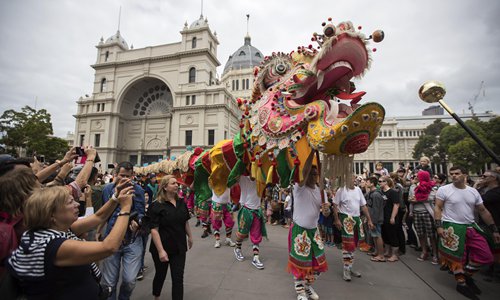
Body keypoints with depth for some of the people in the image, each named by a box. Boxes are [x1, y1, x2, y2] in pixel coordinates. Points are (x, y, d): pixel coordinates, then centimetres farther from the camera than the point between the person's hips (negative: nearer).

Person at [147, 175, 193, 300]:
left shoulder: (181, 203, 2)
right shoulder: (156, 205, -16)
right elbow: (154, 230, -19)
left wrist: (190, 237, 16)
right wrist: (160, 250, -23)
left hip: (179, 248, 3)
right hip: (163, 248, -3)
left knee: (178, 278, 5)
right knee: (160, 275, 19)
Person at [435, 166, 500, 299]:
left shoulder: (473, 191, 6)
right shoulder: (443, 190, -9)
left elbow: (483, 211, 12)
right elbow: (437, 208, -9)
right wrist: (439, 226, -16)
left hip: (471, 227, 5)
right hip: (452, 228, -5)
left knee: (485, 256, 6)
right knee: (456, 256, 3)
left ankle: (467, 274, 28)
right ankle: (461, 283, 21)